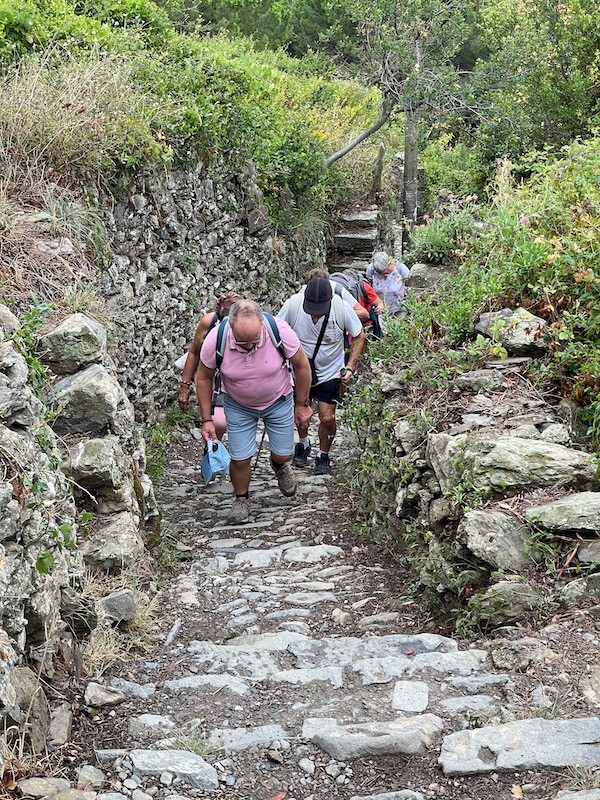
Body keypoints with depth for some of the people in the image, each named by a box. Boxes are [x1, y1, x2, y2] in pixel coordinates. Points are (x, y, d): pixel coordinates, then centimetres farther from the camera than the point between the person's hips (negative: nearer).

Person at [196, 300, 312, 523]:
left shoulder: (280, 331, -32)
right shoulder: (215, 341, -30)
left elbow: (301, 365, -12)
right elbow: (204, 378, -10)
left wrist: (301, 404, -3)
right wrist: (207, 419, -8)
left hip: (279, 400, 0)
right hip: (238, 405, 0)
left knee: (283, 454, 9)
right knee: (240, 458, -2)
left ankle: (280, 466, 47)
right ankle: (242, 499, 28)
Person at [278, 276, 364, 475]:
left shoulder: (342, 308, -22)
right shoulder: (293, 305, -23)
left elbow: (358, 336, -4)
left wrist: (350, 367, -11)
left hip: (330, 372, 0)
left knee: (328, 418, -1)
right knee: (301, 417, 4)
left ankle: (323, 456, 26)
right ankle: (303, 444, 38)